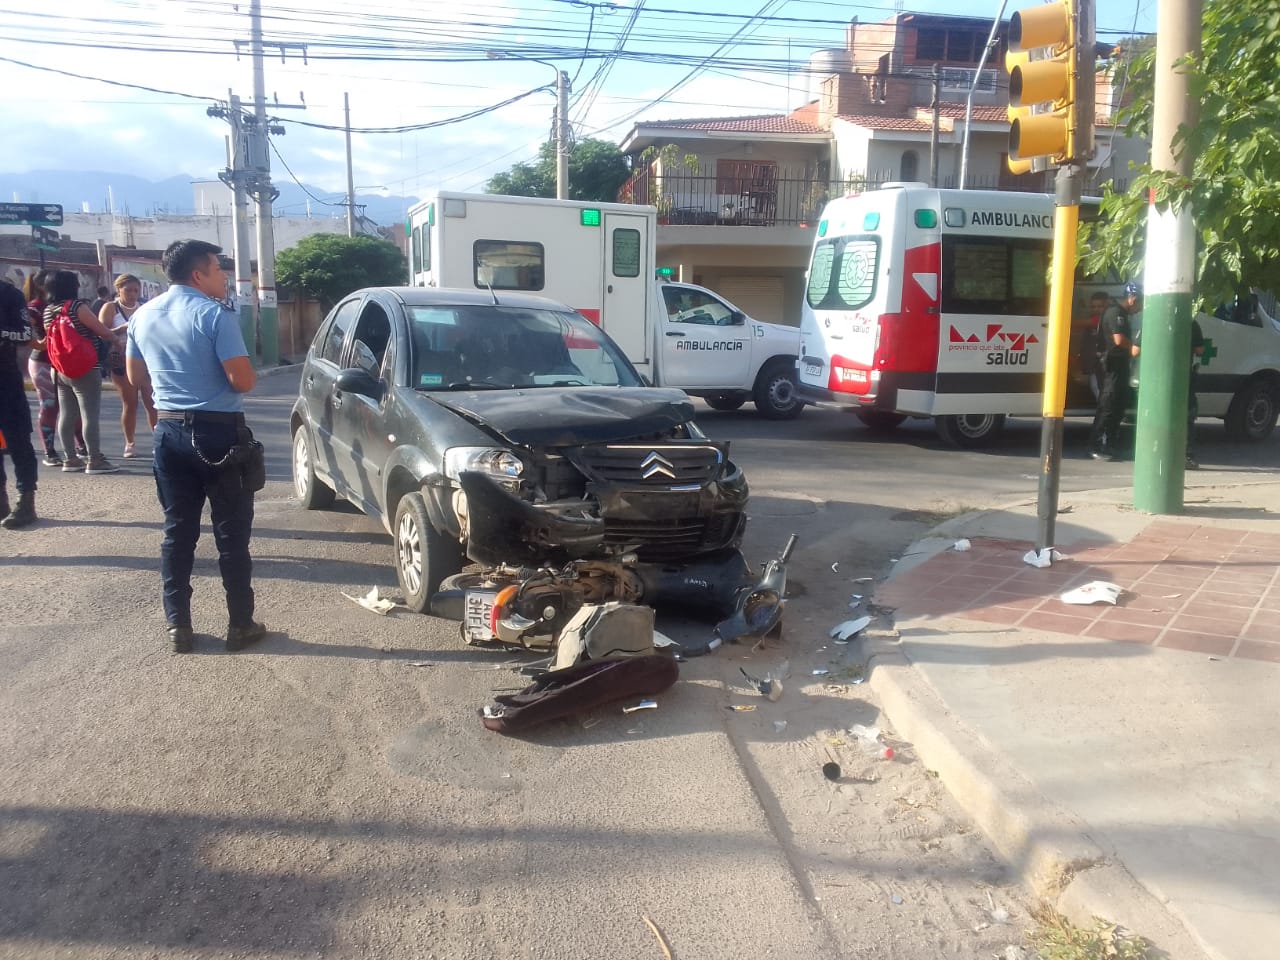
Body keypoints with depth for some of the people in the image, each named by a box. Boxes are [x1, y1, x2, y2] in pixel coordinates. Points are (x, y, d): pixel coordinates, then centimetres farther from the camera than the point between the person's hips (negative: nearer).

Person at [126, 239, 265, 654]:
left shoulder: (142, 316, 8)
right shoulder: (214, 315, -14)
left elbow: (136, 377, 17)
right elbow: (243, 380, -18)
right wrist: (246, 373, 4)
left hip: (169, 431, 6)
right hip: (218, 432, -6)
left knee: (178, 531, 12)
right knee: (231, 532, 3)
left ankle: (177, 626, 16)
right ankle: (240, 625, 10)